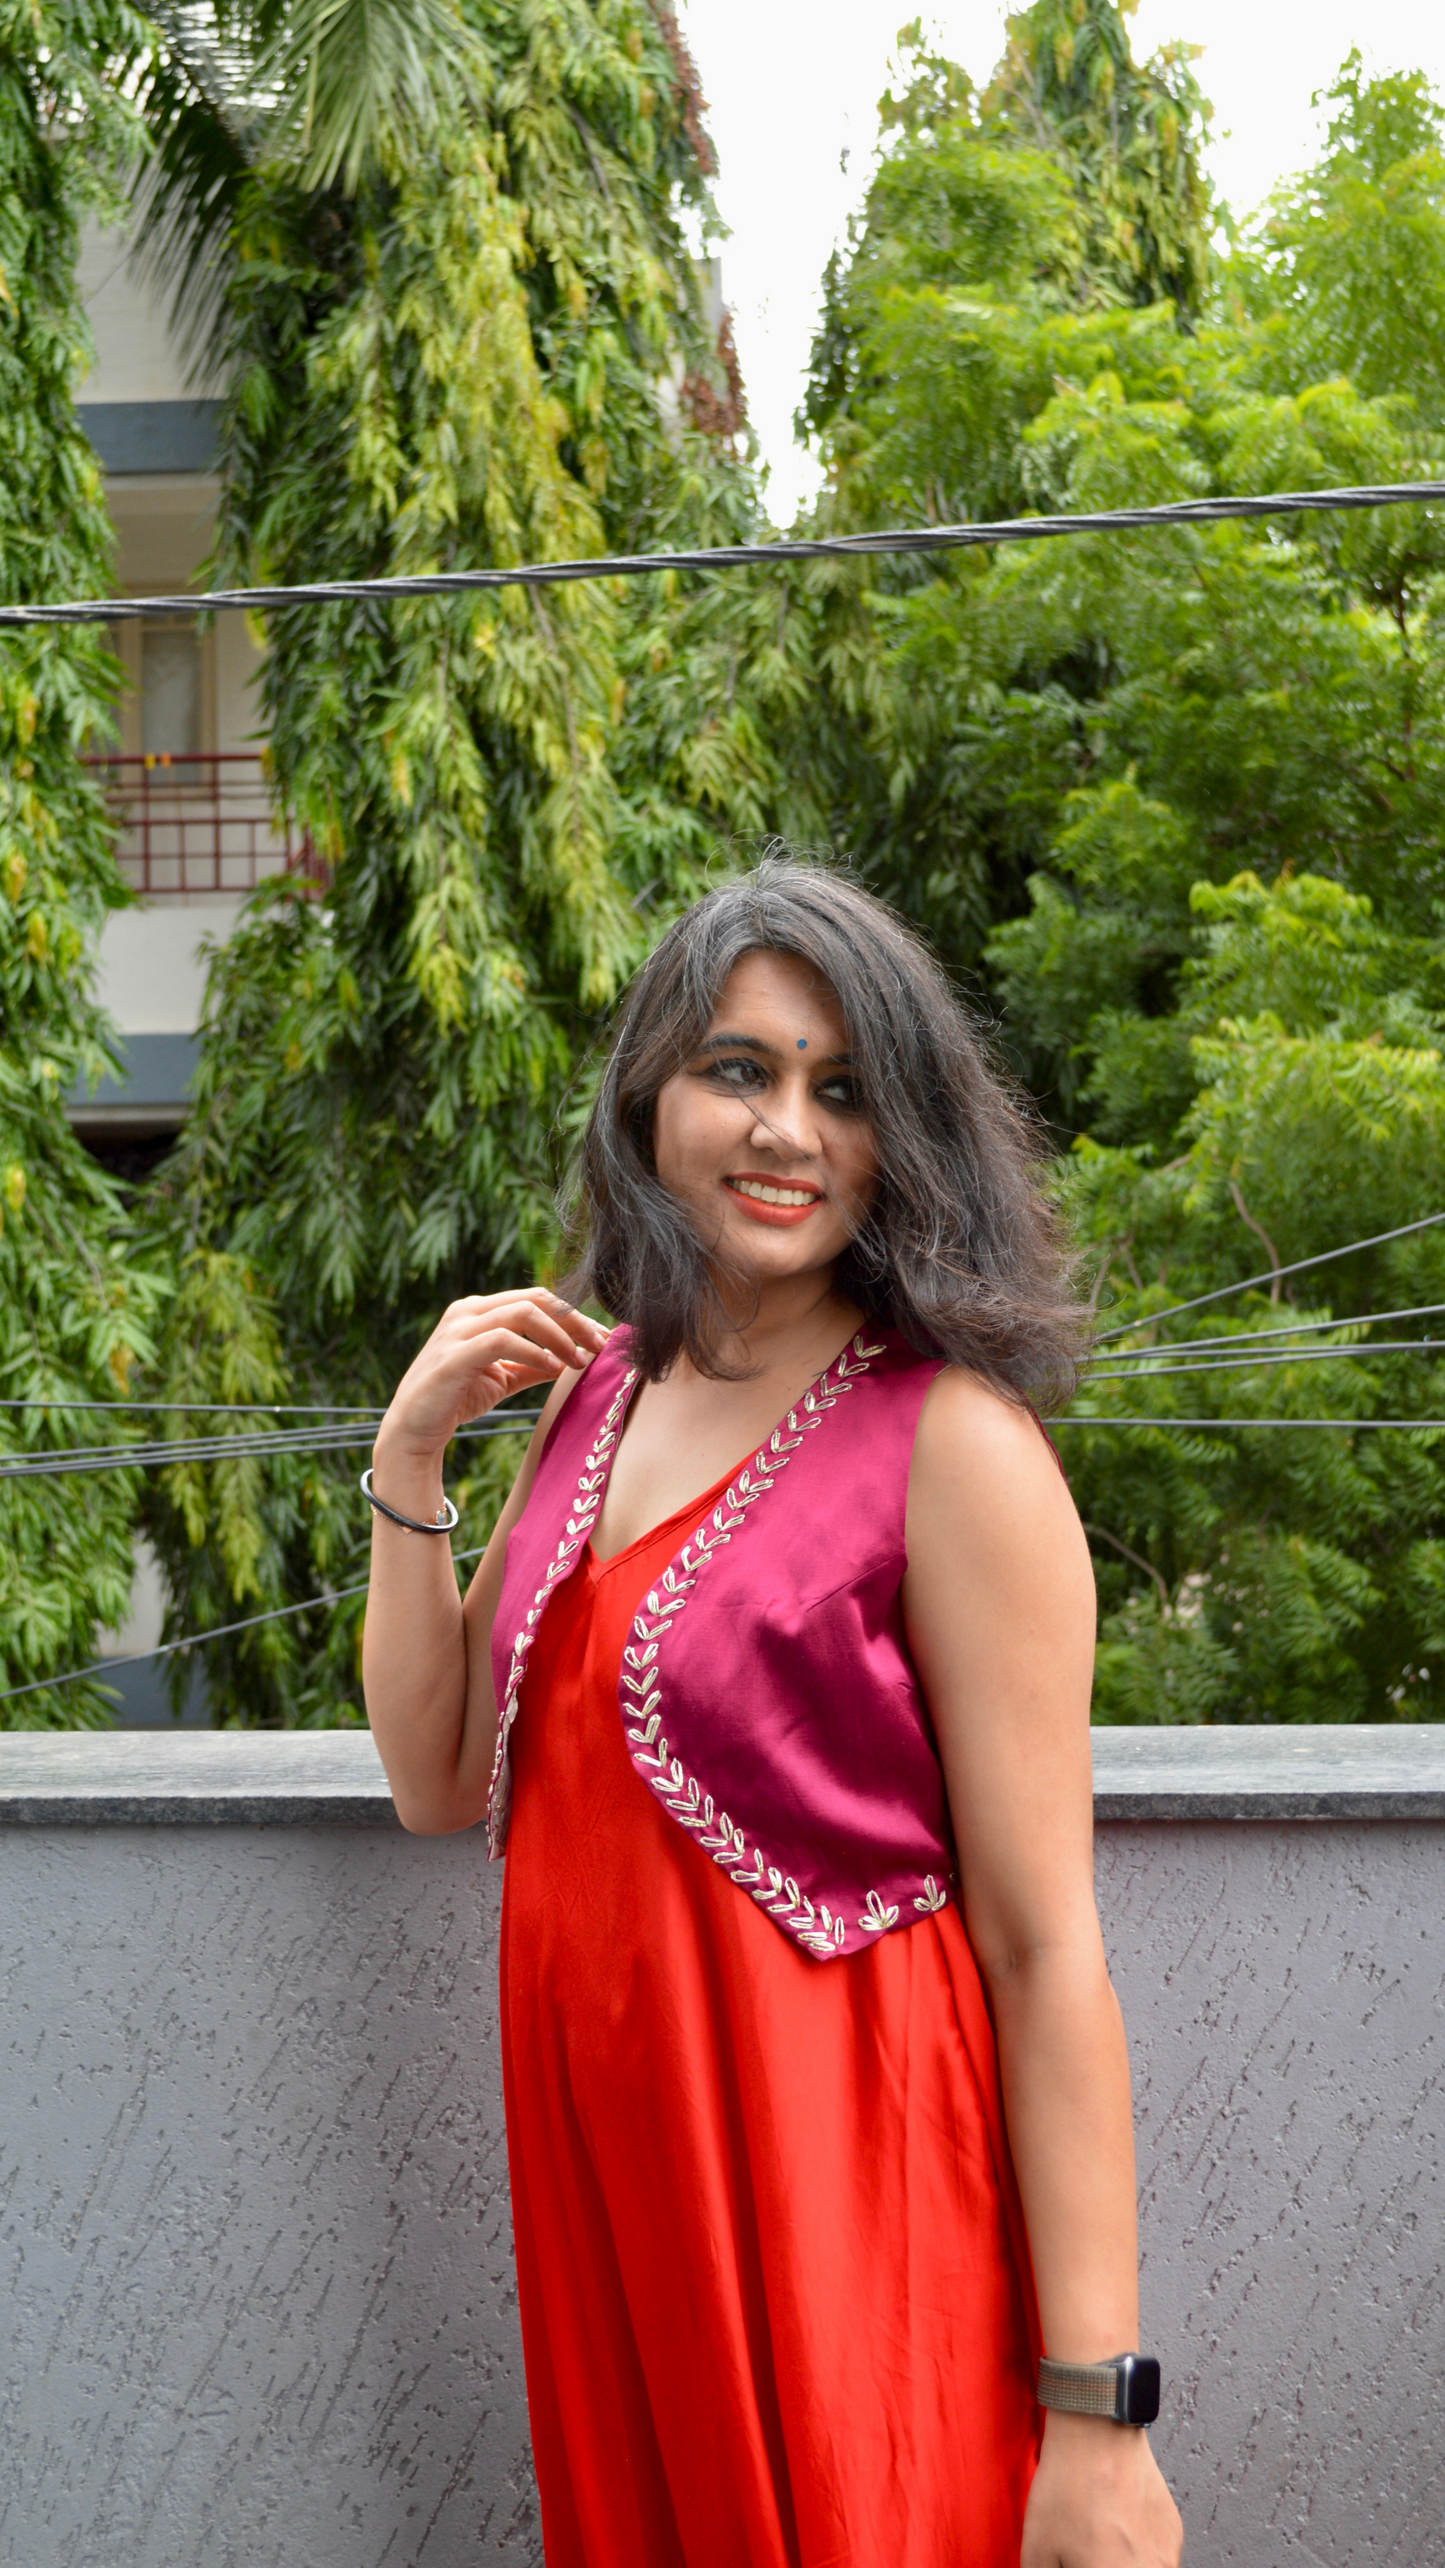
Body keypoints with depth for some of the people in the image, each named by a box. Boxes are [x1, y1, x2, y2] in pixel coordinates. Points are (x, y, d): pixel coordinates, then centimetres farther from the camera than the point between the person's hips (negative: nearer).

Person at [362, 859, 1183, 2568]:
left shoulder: (952, 1447, -14)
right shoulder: (598, 1395, 6)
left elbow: (1044, 1944, -15)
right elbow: (439, 1782, 11)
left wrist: (1094, 2419, -17)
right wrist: (409, 1456, 0)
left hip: (843, 2198, -6)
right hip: (600, 2170, 6)